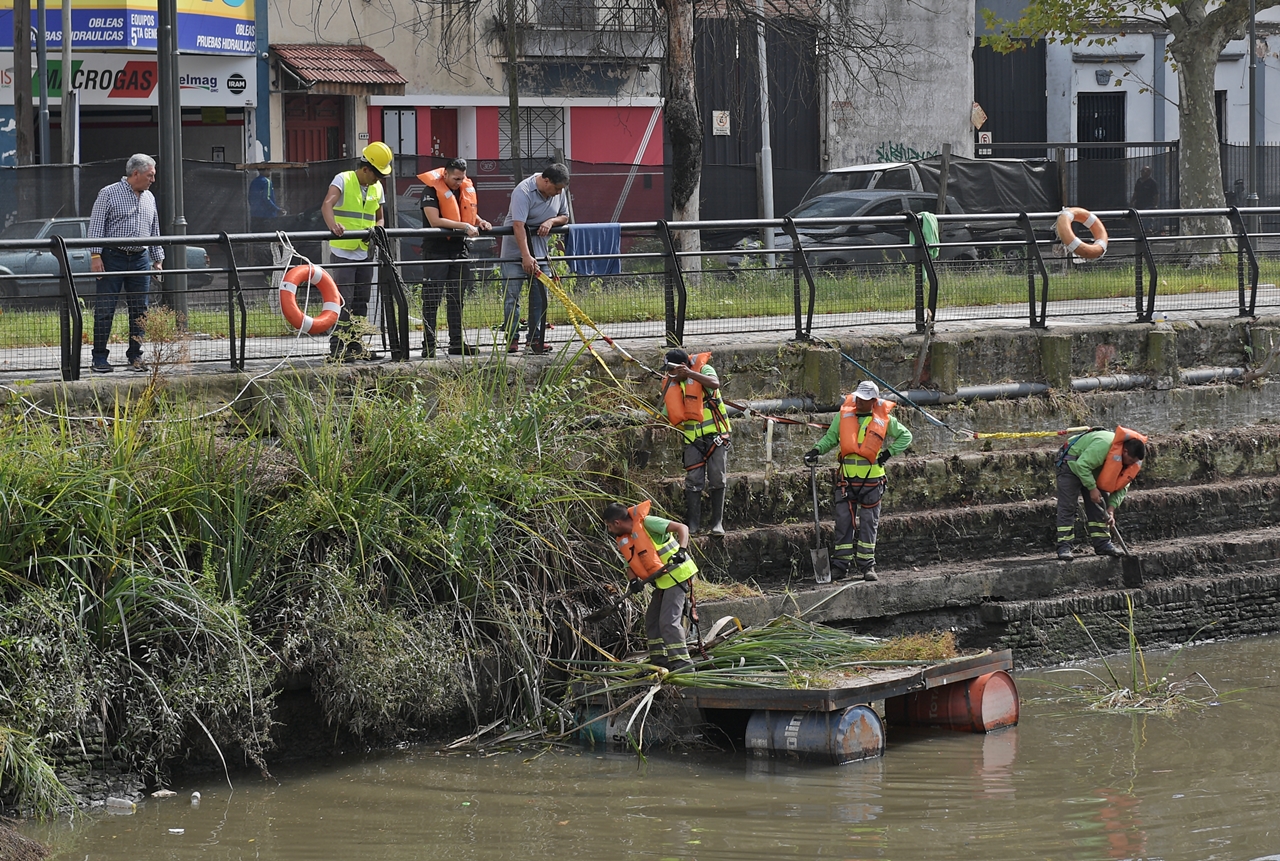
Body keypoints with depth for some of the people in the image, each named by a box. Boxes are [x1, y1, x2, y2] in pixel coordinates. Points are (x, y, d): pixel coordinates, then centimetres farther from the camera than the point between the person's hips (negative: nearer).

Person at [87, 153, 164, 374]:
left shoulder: (149, 198, 16)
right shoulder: (109, 194, -2)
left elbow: (154, 231, 23)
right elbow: (96, 226, -5)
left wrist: (158, 259, 19)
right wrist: (95, 255, -13)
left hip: (141, 259, 5)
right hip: (113, 258, -5)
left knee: (139, 310, 4)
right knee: (105, 309, -5)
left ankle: (135, 355, 12)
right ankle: (99, 358, -2)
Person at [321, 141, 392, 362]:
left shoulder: (376, 188, 11)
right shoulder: (343, 180, -9)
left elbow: (379, 218, 21)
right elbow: (327, 205, -25)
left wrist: (376, 229, -4)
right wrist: (333, 225, -46)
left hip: (364, 251, 7)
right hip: (343, 251, -7)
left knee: (361, 301, 11)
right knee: (343, 300, -11)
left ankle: (355, 345, 19)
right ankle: (337, 349, -11)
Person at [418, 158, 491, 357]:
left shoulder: (467, 188, 9)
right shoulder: (432, 189, -13)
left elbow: (471, 214, 25)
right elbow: (434, 221, -22)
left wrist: (480, 222, 3)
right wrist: (463, 226, -24)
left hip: (458, 249, 7)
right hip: (436, 250, -7)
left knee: (456, 299, 11)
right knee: (431, 300, -4)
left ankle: (457, 343, 17)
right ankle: (428, 345, -3)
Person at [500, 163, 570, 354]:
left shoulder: (558, 192, 1)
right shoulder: (523, 192, -22)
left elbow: (565, 217, 14)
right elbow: (518, 226, -30)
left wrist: (551, 221, -11)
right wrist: (526, 256, -38)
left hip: (540, 249, 6)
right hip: (516, 247, -6)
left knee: (540, 295, 2)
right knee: (512, 295, -5)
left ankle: (536, 339, 8)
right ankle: (512, 339, 0)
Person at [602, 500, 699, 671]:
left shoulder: (646, 523, -16)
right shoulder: (624, 542, 11)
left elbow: (682, 528, -18)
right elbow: (630, 565, 12)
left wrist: (681, 550, -32)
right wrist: (633, 580, -10)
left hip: (677, 574, -10)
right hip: (662, 581, 10)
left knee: (668, 621, -16)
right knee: (652, 622, 13)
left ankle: (681, 662, -17)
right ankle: (659, 662, 19)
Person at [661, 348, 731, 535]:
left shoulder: (703, 369, -10)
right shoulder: (671, 384, 4)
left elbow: (715, 383, -33)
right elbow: (669, 415, 9)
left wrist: (690, 373, -38)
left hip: (715, 434, -4)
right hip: (693, 438, 4)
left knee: (717, 480, -2)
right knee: (693, 482, -3)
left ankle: (717, 523, 3)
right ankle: (693, 525, -2)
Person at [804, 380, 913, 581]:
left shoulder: (884, 420, 0)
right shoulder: (844, 415, 2)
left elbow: (905, 436, 12)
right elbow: (830, 438, 12)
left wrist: (888, 453, 1)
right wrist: (817, 450, -6)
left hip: (871, 478, -1)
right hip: (846, 478, 1)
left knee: (869, 523, 2)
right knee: (843, 521, -1)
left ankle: (867, 565, 8)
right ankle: (840, 565, 3)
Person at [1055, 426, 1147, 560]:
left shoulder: (1132, 461, -12)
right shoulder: (1103, 445, -39)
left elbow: (1121, 486, -5)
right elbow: (1082, 465, -38)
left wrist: (1111, 508, -16)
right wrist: (1092, 488, -33)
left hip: (1094, 471, 8)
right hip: (1072, 464, -8)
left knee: (1099, 505, 1)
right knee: (1067, 506, -12)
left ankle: (1102, 543, 5)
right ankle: (1064, 547, -13)